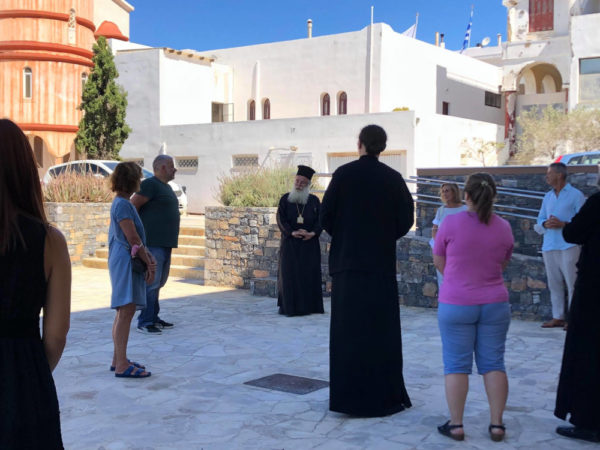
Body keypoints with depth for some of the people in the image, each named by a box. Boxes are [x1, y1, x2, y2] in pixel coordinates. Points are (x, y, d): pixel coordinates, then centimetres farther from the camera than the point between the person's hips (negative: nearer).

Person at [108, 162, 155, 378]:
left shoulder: (121, 203, 16)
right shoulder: (123, 204, -15)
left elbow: (136, 238, 17)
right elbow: (133, 239, -16)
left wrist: (148, 255, 6)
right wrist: (149, 263, -9)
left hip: (123, 261, 11)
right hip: (125, 261, -11)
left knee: (123, 312, 14)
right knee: (126, 311, -10)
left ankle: (118, 360, 22)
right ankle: (122, 366, -9)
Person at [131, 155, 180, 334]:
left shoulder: (166, 187, 20)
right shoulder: (150, 184, -10)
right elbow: (132, 207, -15)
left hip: (165, 244, 10)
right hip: (153, 244, -9)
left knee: (158, 283, 14)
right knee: (151, 283, -8)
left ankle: (153, 318, 22)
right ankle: (144, 322, -4)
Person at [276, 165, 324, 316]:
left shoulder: (314, 200, 7)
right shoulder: (285, 199, 5)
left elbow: (320, 219, 2)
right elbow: (281, 219, -2)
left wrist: (313, 233, -15)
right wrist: (292, 232, -16)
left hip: (310, 244, 1)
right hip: (290, 243, -1)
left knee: (310, 274, 2)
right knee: (290, 274, -2)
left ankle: (310, 305, 8)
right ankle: (290, 306, 1)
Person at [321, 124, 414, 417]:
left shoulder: (343, 174, -4)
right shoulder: (393, 178, -1)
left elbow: (326, 215, -4)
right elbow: (406, 219, 0)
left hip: (347, 262, 0)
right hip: (381, 263, 0)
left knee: (348, 329, 7)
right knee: (381, 329, 7)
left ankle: (347, 396, 12)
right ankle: (385, 395, 11)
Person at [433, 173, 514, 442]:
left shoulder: (451, 223, -11)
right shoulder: (503, 228, -1)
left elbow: (439, 261, 0)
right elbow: (502, 264, 11)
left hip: (456, 305, -3)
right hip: (495, 304, 3)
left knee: (457, 365, 4)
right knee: (493, 364, 9)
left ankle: (455, 424, 8)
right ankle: (496, 424, 12)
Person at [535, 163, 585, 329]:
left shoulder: (576, 195, 0)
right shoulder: (548, 197, 18)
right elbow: (539, 221, 18)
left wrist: (563, 224, -18)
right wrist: (545, 224, -4)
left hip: (568, 246, -6)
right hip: (549, 246, 6)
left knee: (572, 283, -6)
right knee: (554, 284, 7)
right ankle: (558, 317, 13)